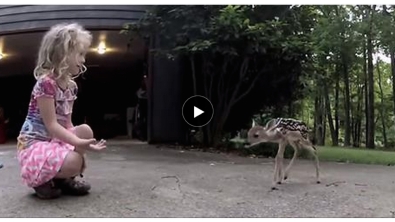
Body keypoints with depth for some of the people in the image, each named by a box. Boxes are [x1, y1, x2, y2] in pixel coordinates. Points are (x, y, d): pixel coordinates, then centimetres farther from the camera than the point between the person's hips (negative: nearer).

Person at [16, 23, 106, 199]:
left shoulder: (71, 86, 5)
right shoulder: (46, 83, -22)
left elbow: (66, 123, 6)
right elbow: (51, 125, -24)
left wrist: (80, 145, -4)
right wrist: (78, 143, -33)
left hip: (55, 139, 9)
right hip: (34, 144, -9)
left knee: (86, 130, -9)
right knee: (74, 162, -29)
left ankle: (64, 179, 3)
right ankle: (40, 181, 3)